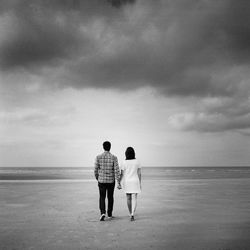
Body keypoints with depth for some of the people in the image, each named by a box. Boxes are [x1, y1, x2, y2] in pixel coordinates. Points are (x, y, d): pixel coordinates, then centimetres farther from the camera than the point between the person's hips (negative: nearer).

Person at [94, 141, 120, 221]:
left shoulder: (98, 157, -7)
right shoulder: (114, 157, -9)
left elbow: (96, 170, -4)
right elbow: (116, 170, -14)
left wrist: (97, 178, 15)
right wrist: (119, 183, -12)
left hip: (102, 181, 0)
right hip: (111, 181, 1)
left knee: (102, 198, 9)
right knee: (110, 197, 18)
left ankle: (103, 213, -12)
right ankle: (109, 214, 27)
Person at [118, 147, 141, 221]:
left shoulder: (124, 163, -9)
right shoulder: (137, 162, -5)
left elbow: (122, 174, -8)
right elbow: (139, 173, -3)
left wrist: (119, 183, -1)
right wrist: (140, 183, 5)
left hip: (127, 182, 0)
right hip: (135, 182, 0)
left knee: (128, 198, 16)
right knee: (134, 198, 0)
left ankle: (131, 213, 27)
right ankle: (132, 214, -16)